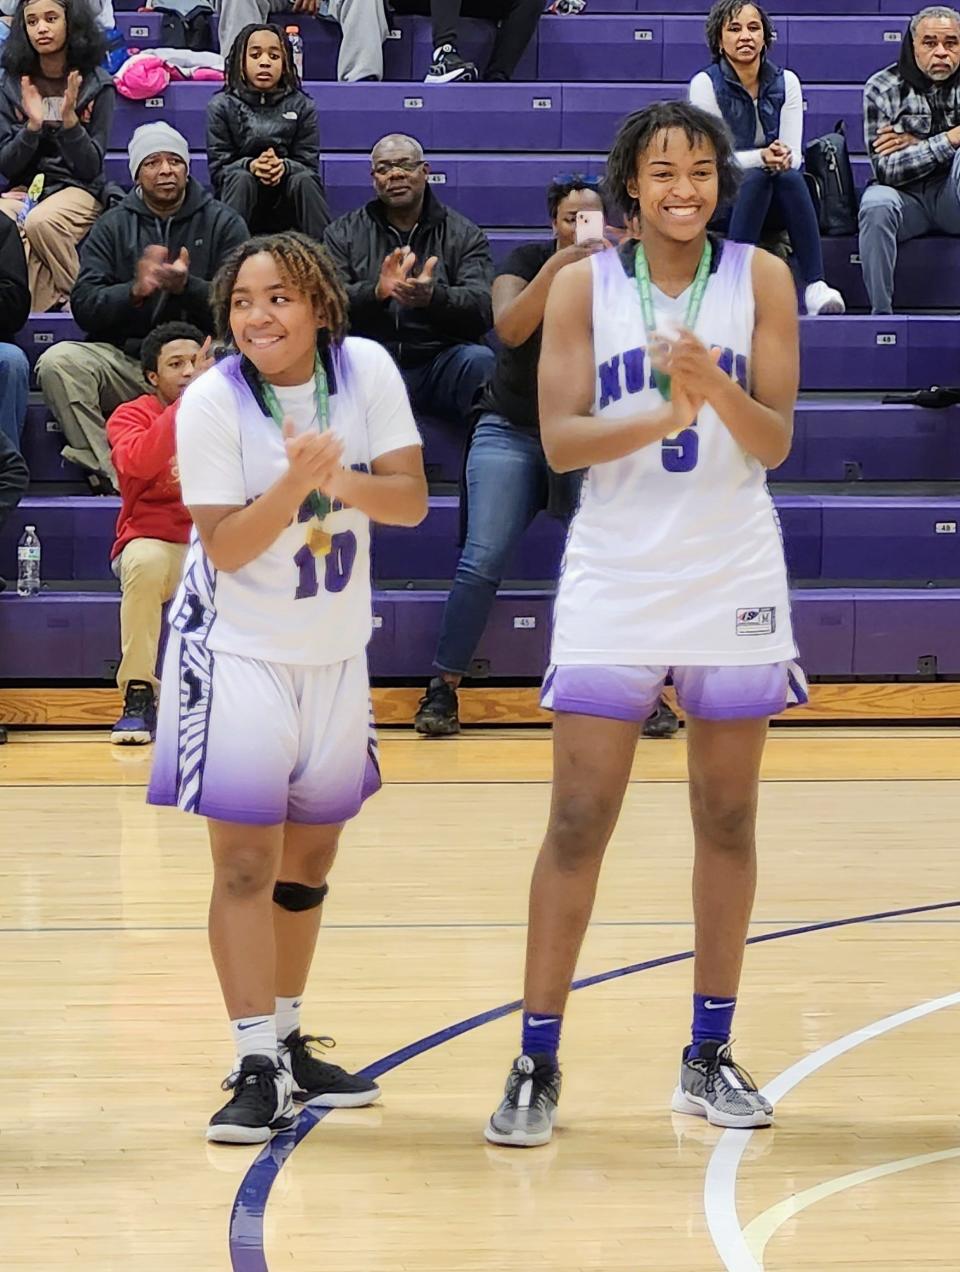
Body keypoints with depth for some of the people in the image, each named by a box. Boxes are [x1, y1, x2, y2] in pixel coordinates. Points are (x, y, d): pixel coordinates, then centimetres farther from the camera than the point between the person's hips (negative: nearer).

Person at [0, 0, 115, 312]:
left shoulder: (97, 85, -1)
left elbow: (91, 167, -3)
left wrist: (70, 119, -19)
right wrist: (33, 125, -14)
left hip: (77, 190, -2)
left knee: (41, 222, -37)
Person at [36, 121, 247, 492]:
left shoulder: (223, 223, 9)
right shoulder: (112, 226, 13)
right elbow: (84, 306, 2)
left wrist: (186, 286, -20)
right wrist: (135, 291, -17)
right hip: (126, 358, 2)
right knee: (58, 362, -27)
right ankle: (112, 476, -26)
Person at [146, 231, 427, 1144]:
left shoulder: (366, 369, -8)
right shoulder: (212, 401, -16)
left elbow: (410, 500, -11)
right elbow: (225, 549, -18)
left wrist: (337, 478, -29)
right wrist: (294, 483, -33)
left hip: (336, 650, 4)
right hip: (238, 651, -4)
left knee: (309, 857, 14)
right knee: (245, 863, -10)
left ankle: (288, 1044, 27)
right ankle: (257, 1068, -7)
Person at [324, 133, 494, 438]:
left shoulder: (464, 235, 9)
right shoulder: (344, 234, 12)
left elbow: (483, 308, -7)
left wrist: (433, 296, -30)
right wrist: (376, 291, -25)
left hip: (439, 365, 0)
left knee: (479, 360, -33)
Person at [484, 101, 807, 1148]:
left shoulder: (759, 279, 0)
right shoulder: (584, 285, -1)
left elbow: (776, 442, -5)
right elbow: (558, 439, -8)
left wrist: (715, 385, -25)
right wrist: (663, 417, -25)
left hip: (732, 580, 1)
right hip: (613, 580, -1)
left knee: (727, 820, 6)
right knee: (577, 823, -4)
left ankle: (709, 1057, 17)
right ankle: (537, 1067, 1)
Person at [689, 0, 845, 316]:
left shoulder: (786, 82, 3)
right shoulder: (706, 83, -7)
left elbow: (794, 156, -1)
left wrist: (783, 158, -26)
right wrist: (761, 158, -29)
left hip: (778, 202, 3)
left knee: (790, 175, -31)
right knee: (756, 177, -34)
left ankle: (816, 287, -44)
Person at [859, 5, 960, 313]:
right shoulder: (882, 88, -4)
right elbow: (885, 168, -11)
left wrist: (916, 143, -18)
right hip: (907, 197, 0)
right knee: (876, 204, -35)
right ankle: (880, 313, -28)